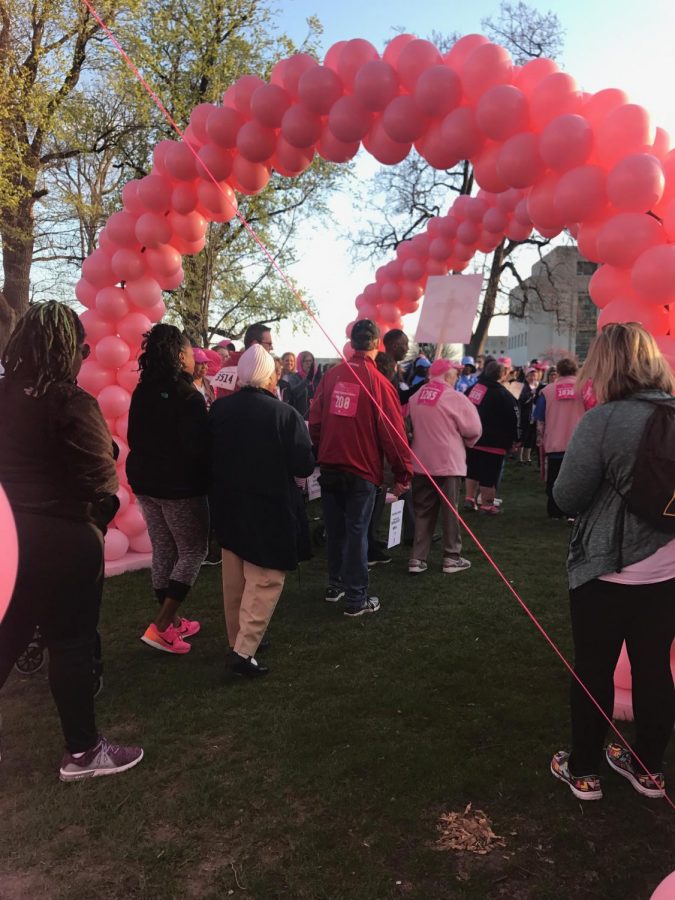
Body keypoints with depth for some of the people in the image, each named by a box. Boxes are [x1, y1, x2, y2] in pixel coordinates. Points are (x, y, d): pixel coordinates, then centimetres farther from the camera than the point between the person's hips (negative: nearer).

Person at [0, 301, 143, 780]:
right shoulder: (73, 404, -18)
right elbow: (103, 481, -17)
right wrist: (96, 521, 1)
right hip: (65, 541, -7)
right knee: (72, 645, 6)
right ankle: (82, 751, 22)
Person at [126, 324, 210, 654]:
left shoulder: (141, 393, 5)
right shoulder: (189, 397, -17)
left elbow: (135, 439, 13)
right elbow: (198, 448, -20)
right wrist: (207, 477, -3)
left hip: (146, 483, 7)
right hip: (181, 487, -7)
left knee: (163, 551, 14)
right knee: (193, 552, 5)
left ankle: (172, 621, 24)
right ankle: (160, 626, -1)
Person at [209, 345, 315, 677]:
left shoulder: (218, 409, -3)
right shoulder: (285, 415, -17)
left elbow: (209, 455, 6)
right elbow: (304, 466, -15)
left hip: (228, 508, 6)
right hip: (270, 511, -5)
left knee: (234, 580, 19)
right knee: (264, 581, 4)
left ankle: (238, 641, 33)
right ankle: (244, 652, 0)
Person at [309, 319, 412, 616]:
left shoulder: (331, 376, -1)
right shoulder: (378, 382, -13)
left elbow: (315, 420, 5)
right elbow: (393, 432, -12)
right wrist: (403, 473, -4)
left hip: (329, 467, 4)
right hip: (362, 471, -4)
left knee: (335, 529, 17)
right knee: (357, 533, 3)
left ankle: (335, 585, 31)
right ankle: (356, 598, 9)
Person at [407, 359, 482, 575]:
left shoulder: (416, 397, 4)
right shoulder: (455, 397, -14)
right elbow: (473, 429, -12)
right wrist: (464, 443, 8)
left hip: (421, 462, 5)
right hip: (448, 462, -5)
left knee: (423, 512, 12)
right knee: (450, 511, 7)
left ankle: (417, 558, 12)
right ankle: (452, 557, 16)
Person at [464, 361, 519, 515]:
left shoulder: (473, 388, 6)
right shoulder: (503, 394, -13)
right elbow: (512, 419, -11)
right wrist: (514, 439, 1)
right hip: (493, 442, -6)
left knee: (472, 470, 18)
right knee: (489, 474, 2)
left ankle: (469, 499, 23)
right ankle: (487, 504, 8)